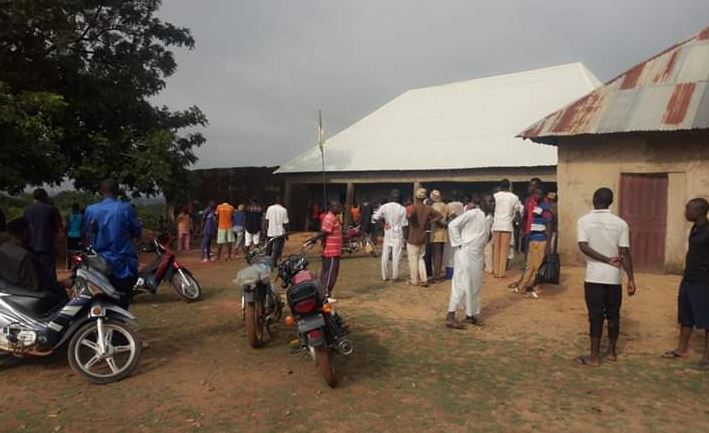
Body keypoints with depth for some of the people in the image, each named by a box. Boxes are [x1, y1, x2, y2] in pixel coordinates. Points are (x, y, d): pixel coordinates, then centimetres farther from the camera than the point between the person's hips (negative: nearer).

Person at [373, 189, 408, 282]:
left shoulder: (384, 207, -5)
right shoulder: (402, 209, -9)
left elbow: (374, 218, -7)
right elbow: (404, 224, -5)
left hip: (387, 234, 2)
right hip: (398, 234, -2)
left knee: (385, 256, 9)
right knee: (396, 256, 2)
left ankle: (384, 276, 13)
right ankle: (395, 276, 5)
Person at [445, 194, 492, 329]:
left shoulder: (486, 220, 15)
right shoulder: (472, 213, -11)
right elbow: (453, 225, -17)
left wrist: (483, 259, 17)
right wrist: (459, 243, -16)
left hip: (477, 256, 9)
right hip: (466, 253, -9)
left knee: (475, 285, 13)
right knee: (462, 284, -9)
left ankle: (470, 315, 24)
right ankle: (450, 316, -5)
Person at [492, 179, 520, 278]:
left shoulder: (495, 196, 2)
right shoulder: (514, 197, 2)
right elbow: (517, 213, -1)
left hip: (496, 225, 1)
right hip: (507, 226, -1)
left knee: (496, 249, 8)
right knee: (504, 250, 4)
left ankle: (496, 271, 10)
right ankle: (502, 272, 3)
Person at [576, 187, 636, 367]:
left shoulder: (584, 221, -4)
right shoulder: (620, 223, -1)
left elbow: (583, 247, -16)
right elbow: (625, 253, -5)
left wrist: (607, 260, -10)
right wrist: (631, 279, -2)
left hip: (594, 276, -2)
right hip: (614, 277, 2)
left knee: (596, 316, 3)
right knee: (613, 315, 15)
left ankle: (595, 356, 7)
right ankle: (612, 352, 27)